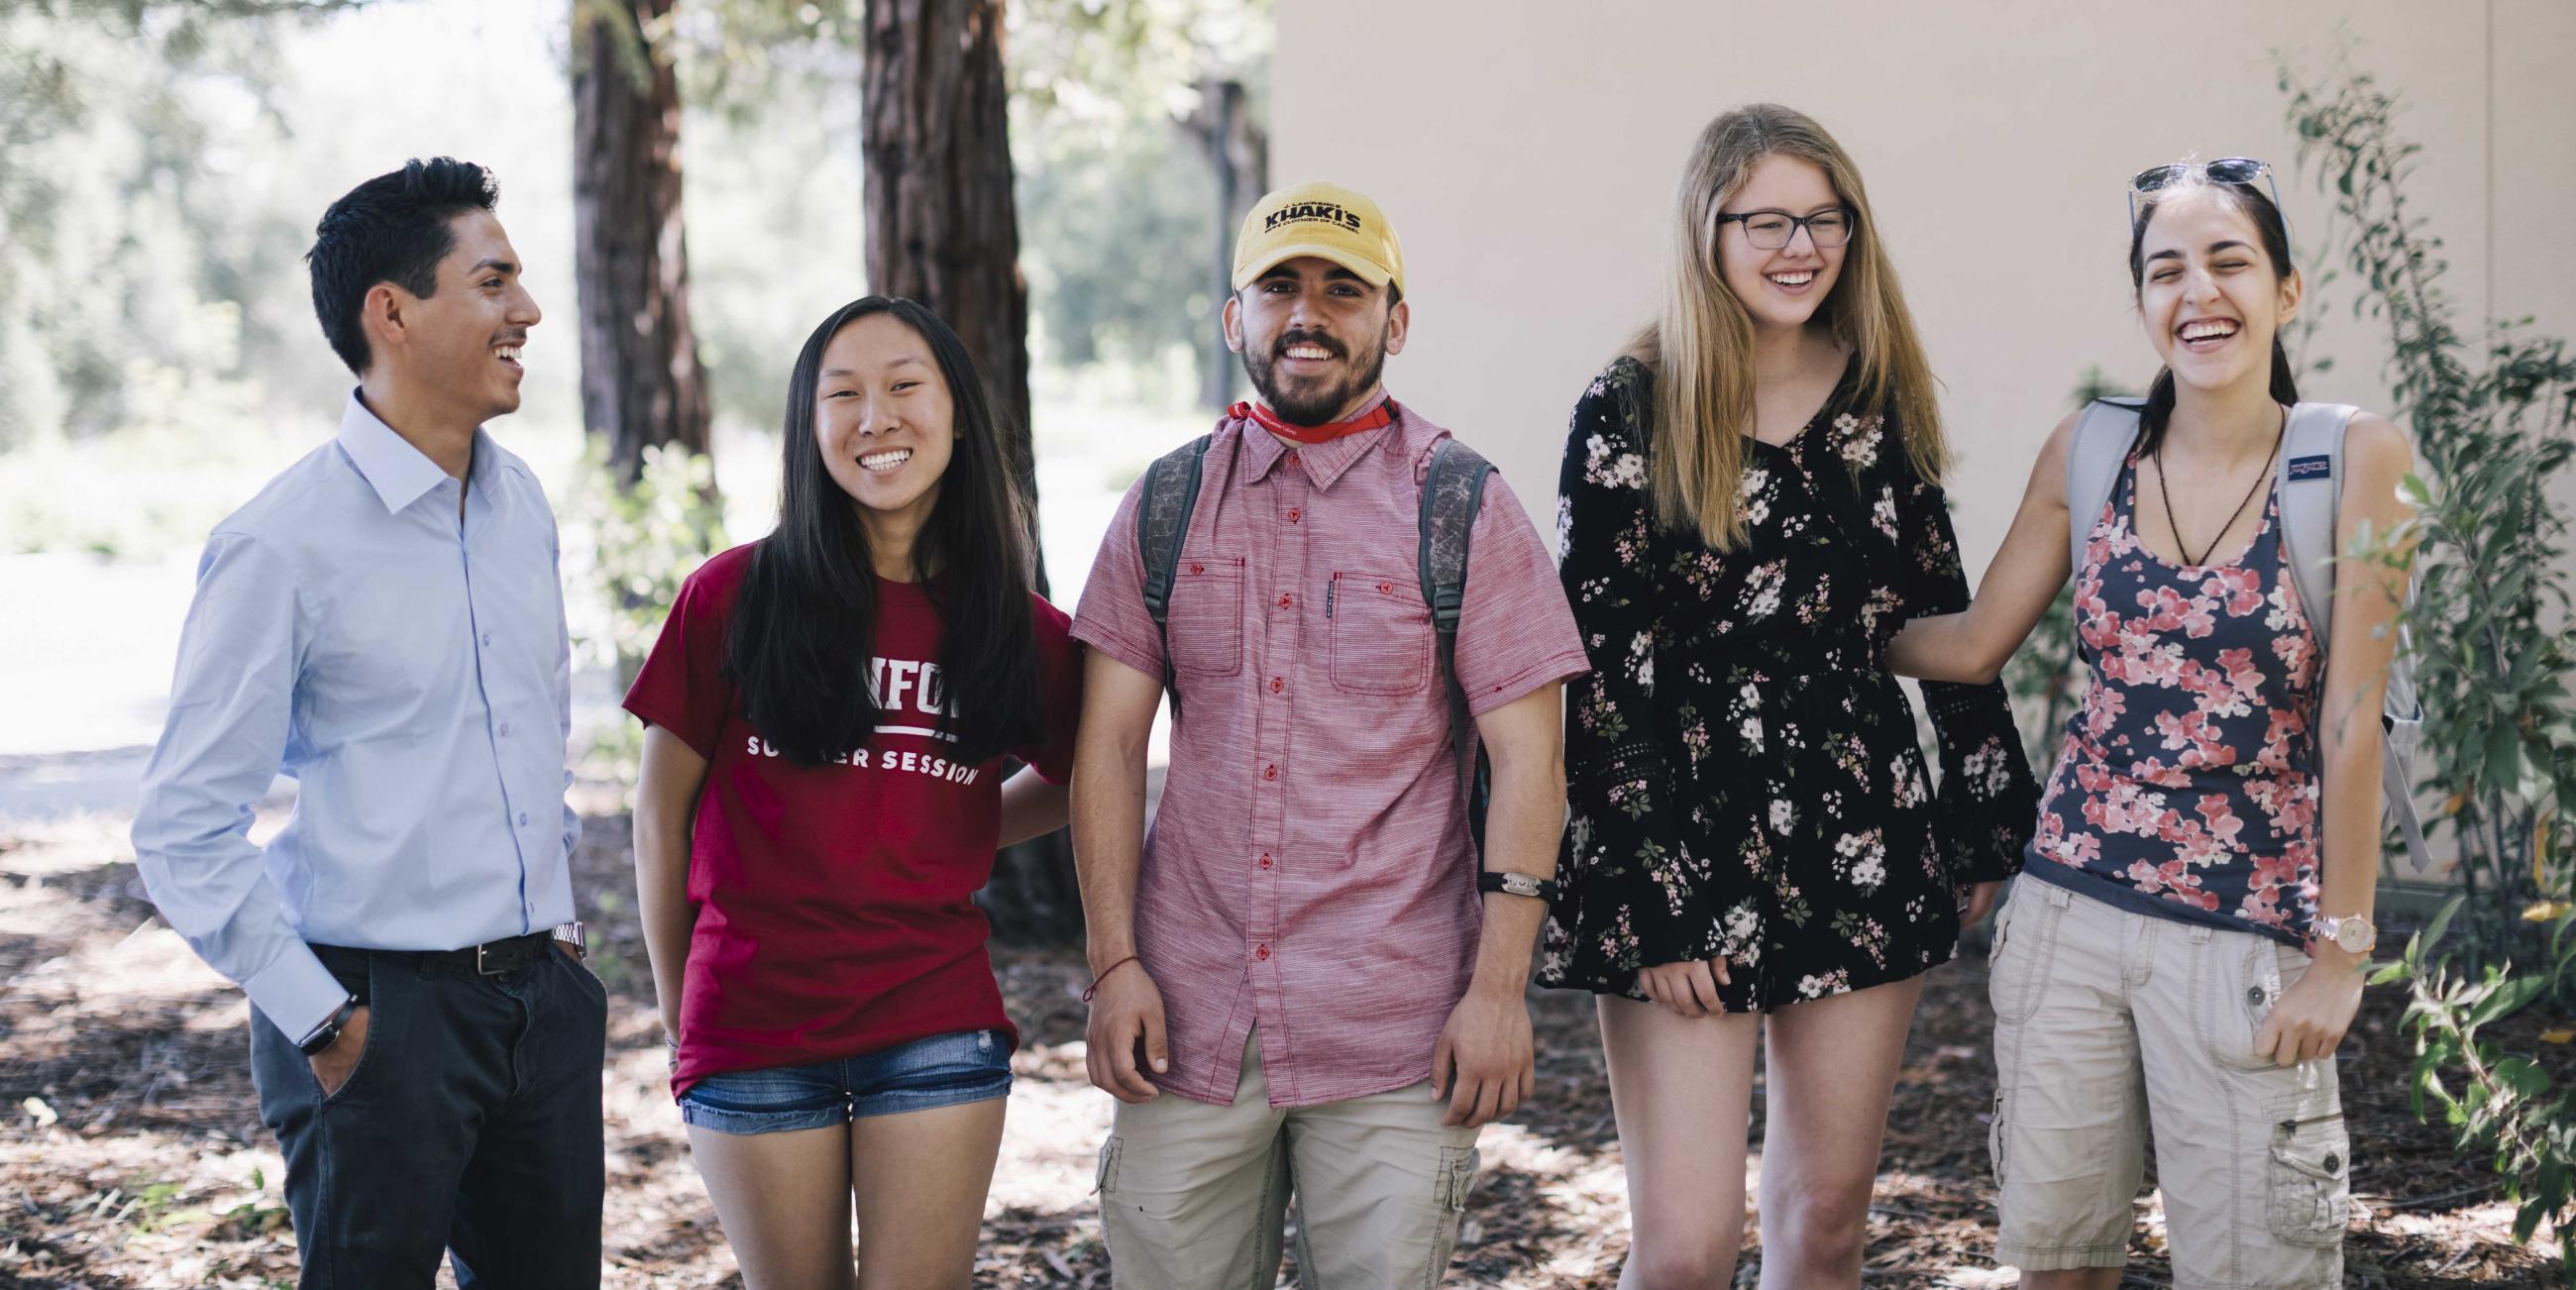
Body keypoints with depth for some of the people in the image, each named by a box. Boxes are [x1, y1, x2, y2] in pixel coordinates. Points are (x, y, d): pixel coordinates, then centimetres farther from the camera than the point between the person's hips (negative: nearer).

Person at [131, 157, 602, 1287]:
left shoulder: (520, 503, 8)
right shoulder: (285, 546, -13)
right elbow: (184, 834, -13)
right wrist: (323, 1025, -14)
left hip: (541, 999, 6)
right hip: (382, 1013, -6)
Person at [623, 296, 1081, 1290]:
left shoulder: (1024, 632, 1)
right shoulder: (735, 597, -4)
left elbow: (1069, 781, 20)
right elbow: (662, 811, 4)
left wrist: (927, 850, 10)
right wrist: (679, 1010, 9)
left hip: (938, 1029, 1)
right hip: (755, 1037, -1)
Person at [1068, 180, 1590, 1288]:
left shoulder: (1462, 507, 1)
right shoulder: (1167, 503, 9)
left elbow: (1526, 756, -2)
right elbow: (1109, 743, 7)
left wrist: (1499, 988, -8)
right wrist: (1113, 961, -2)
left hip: (1395, 1029, -2)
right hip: (1190, 1016, 2)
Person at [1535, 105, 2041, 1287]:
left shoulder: (1879, 398, 5)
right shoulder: (1630, 412, -7)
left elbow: (1940, 614, 14)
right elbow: (1600, 666, -9)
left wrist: (1992, 821, 13)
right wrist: (1657, 900, -13)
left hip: (1865, 840, 4)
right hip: (1682, 846, -4)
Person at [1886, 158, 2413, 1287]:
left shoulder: (2353, 459, -7)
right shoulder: (2086, 452, 3)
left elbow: (2350, 720, -8)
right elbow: (1973, 644, 12)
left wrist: (2342, 950, -8)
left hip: (2247, 933, -3)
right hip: (2071, 907, 3)